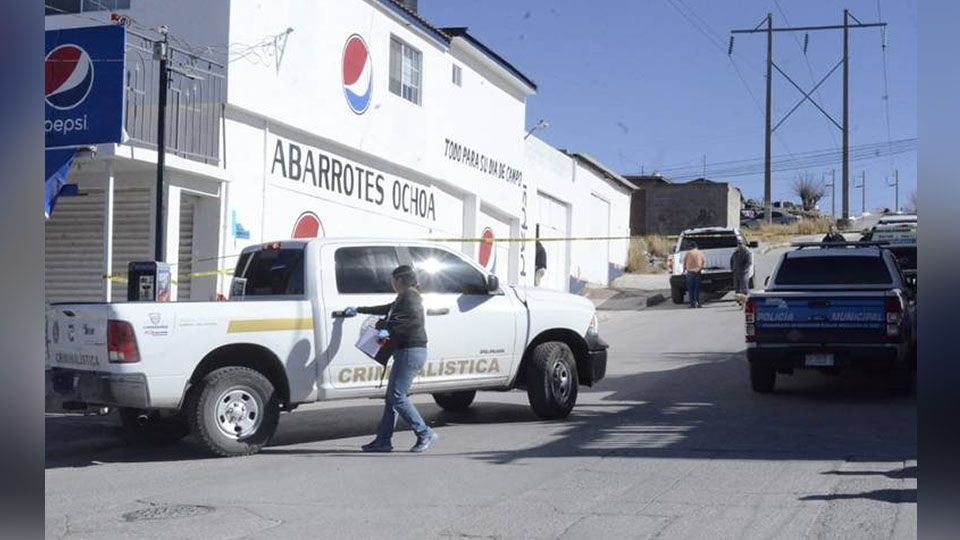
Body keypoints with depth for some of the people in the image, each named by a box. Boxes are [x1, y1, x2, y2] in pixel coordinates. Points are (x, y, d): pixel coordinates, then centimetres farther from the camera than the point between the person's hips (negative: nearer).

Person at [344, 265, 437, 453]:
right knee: (392, 396, 9)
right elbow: (387, 309, 36)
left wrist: (388, 330, -21)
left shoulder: (409, 297, -10)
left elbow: (414, 320, -26)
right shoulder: (403, 299, 21)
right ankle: (383, 440, 11)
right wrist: (358, 310, 43)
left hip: (412, 351, -10)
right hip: (405, 352, 10)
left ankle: (425, 434, -9)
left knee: (397, 396, -13)